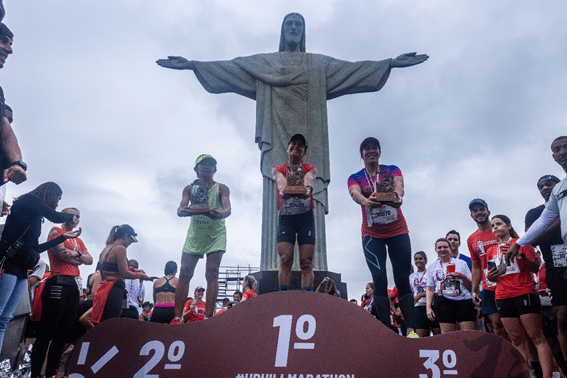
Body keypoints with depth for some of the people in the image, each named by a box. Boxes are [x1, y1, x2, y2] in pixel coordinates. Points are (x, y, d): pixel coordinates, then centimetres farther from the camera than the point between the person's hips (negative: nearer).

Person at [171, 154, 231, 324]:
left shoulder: (221, 188, 2)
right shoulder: (190, 188, 8)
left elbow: (227, 208, -13)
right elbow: (180, 209, -6)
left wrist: (221, 213, -39)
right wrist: (184, 211, -32)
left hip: (216, 234, -2)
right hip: (195, 234, 2)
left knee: (212, 273, -10)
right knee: (185, 273, -5)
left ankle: (208, 316, -9)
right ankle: (177, 317, -2)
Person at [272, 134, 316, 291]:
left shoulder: (310, 169, 12)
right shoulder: (278, 169, 12)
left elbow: (309, 178, -13)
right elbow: (280, 179, -13)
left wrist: (307, 188, -38)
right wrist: (283, 188, -38)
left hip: (306, 217, 0)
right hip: (286, 217, 0)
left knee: (306, 262, -6)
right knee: (285, 260, -10)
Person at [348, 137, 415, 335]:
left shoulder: (392, 170, 7)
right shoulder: (355, 178, 6)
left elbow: (398, 185, -15)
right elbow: (355, 193, -17)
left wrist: (398, 196, -41)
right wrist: (366, 201, -42)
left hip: (397, 231, 1)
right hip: (372, 234, 0)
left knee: (402, 279, -2)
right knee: (379, 279, -9)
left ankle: (411, 329, 0)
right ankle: (386, 330, -7)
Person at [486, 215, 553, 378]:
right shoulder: (491, 251, 17)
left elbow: (535, 268, 0)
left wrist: (520, 255, -16)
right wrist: (490, 277, 3)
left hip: (524, 293, -4)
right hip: (503, 297, 4)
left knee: (537, 337, -9)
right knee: (517, 340, 2)